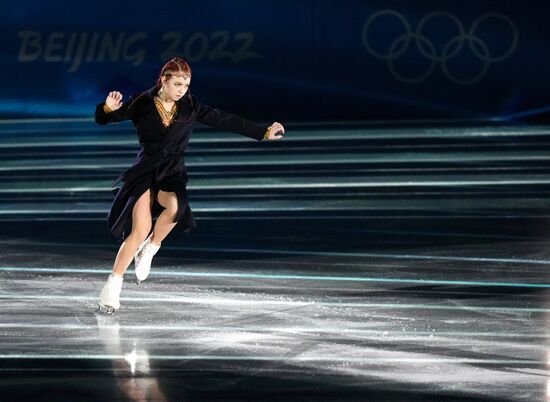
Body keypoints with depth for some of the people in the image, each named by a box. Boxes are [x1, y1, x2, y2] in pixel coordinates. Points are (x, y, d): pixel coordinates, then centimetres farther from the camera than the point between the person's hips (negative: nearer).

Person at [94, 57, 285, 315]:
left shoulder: (190, 107, 3)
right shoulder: (142, 104, -3)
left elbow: (225, 121, 7)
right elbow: (102, 120, 0)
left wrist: (263, 133, 7)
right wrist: (109, 108, -23)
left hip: (172, 174, 2)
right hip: (145, 172, -2)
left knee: (176, 206, -33)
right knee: (140, 230, -19)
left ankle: (149, 250, -6)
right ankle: (113, 285, -6)